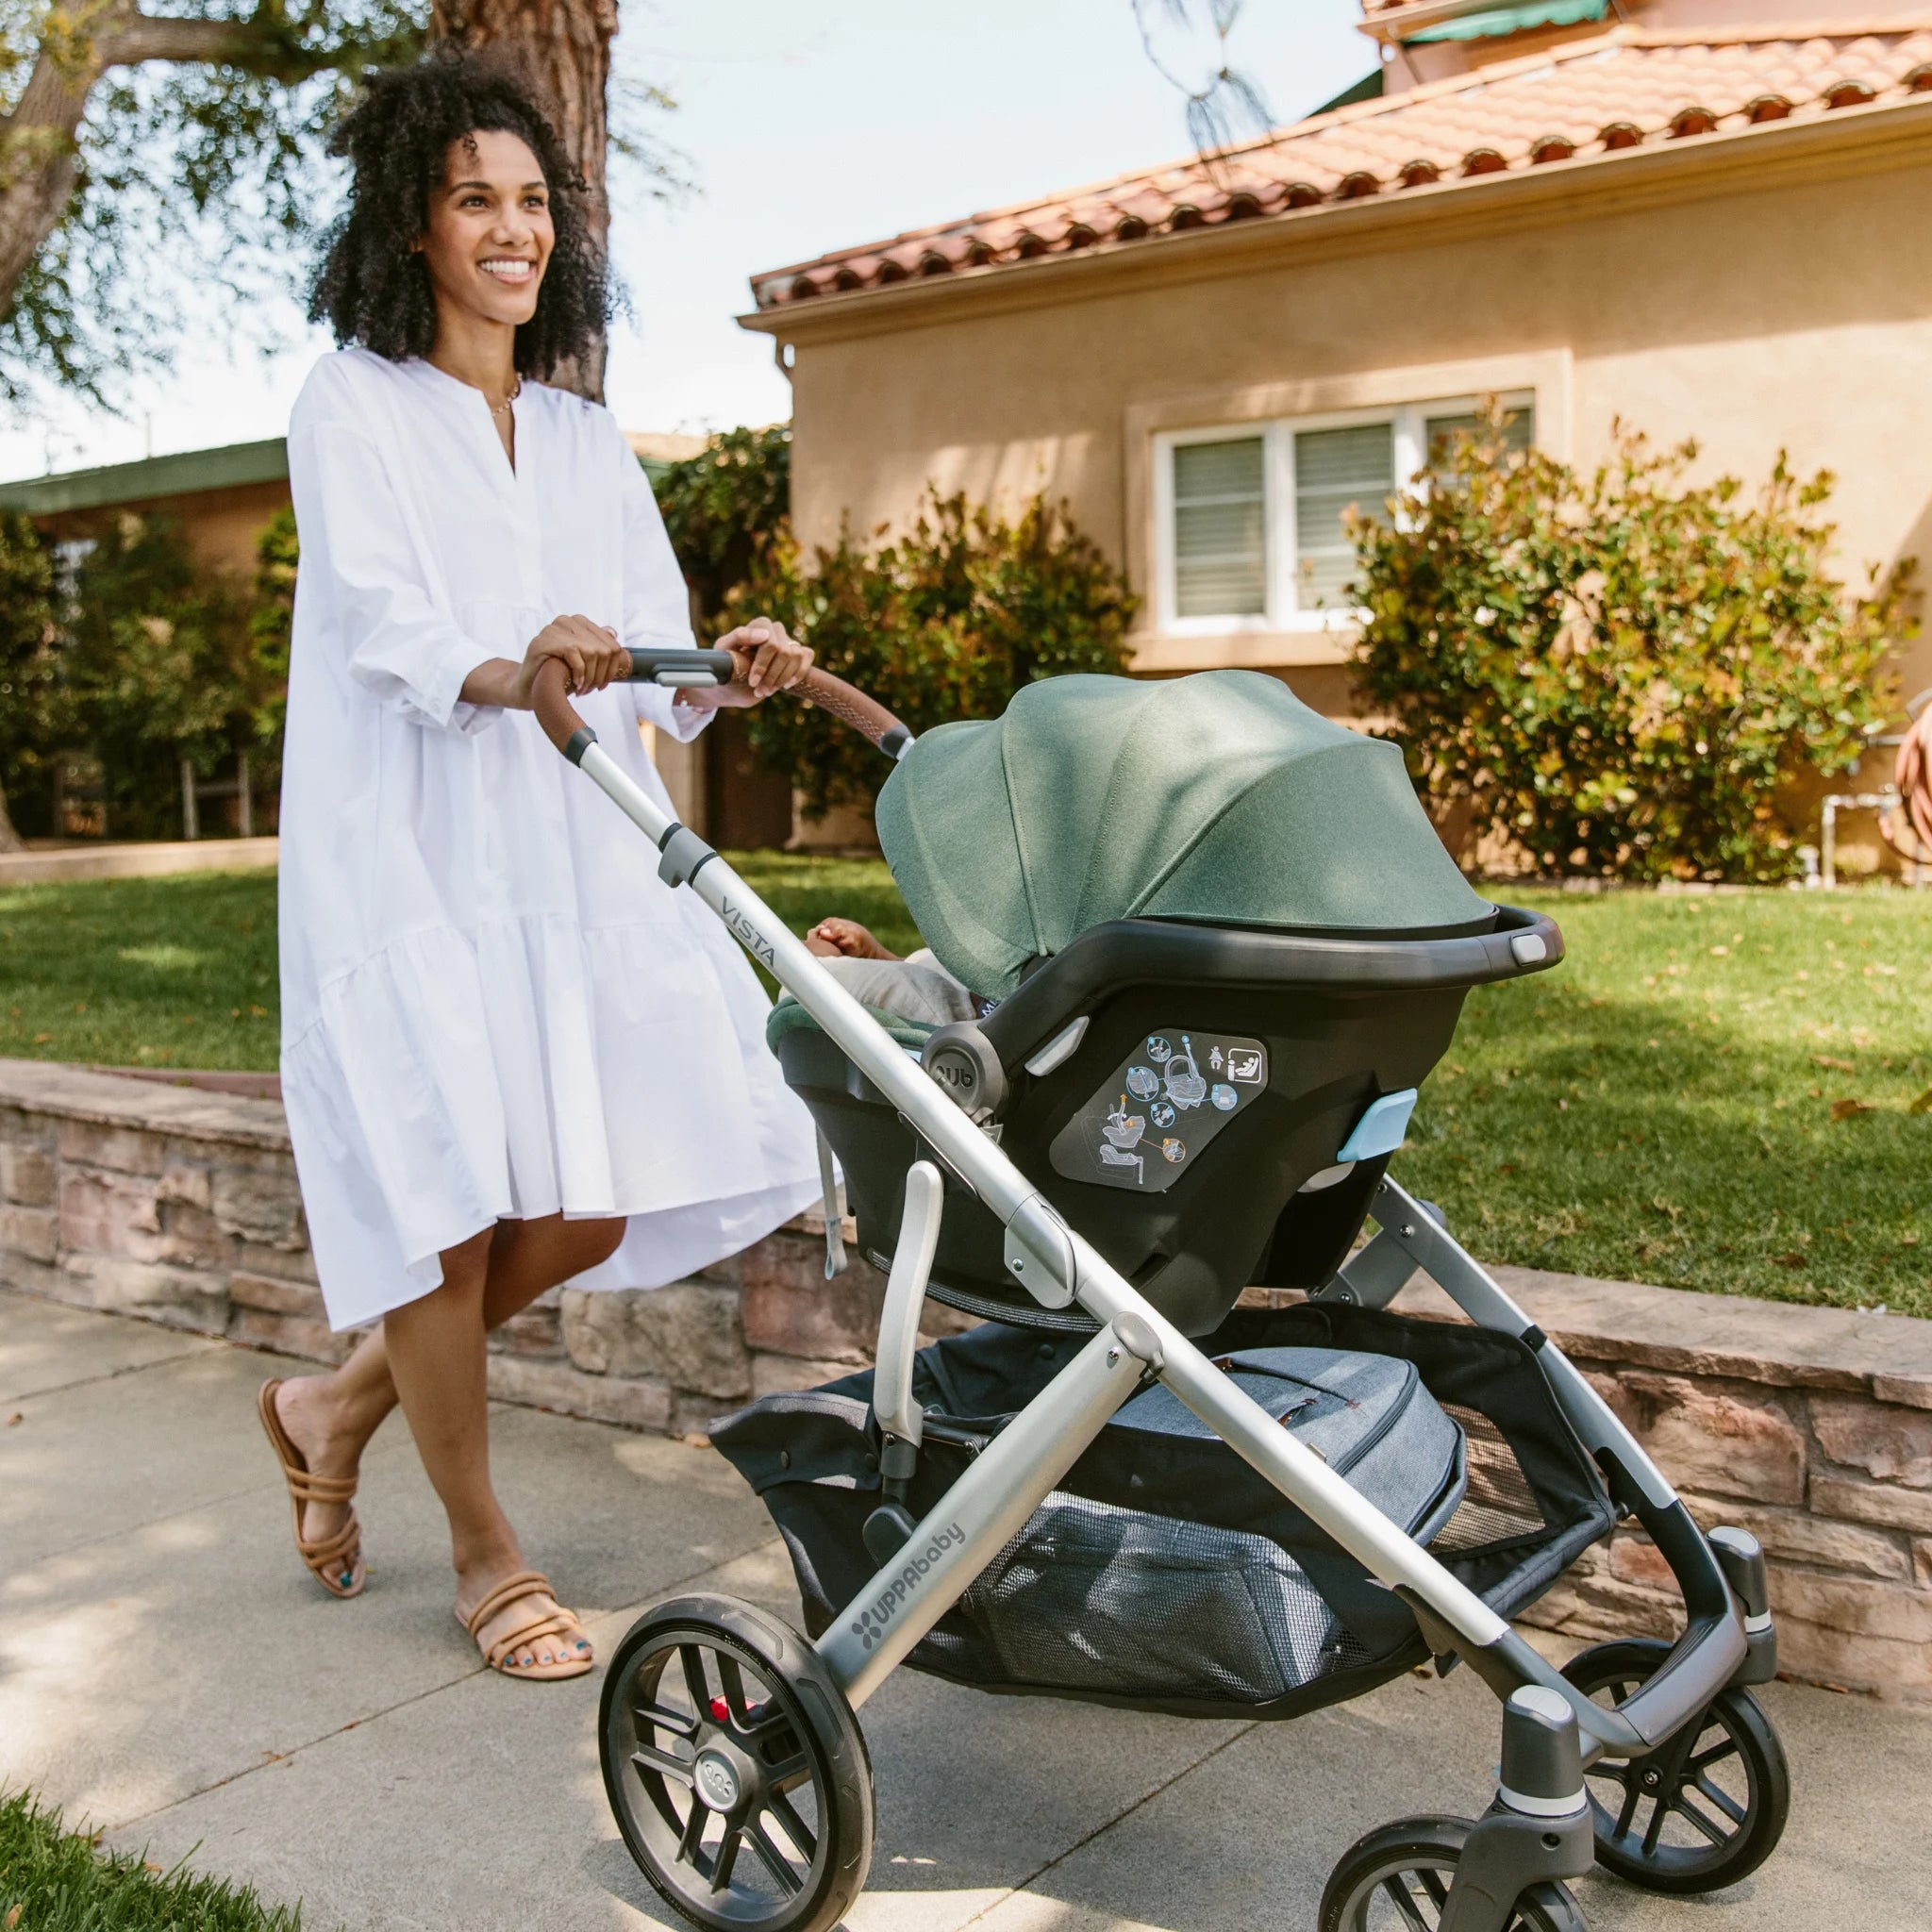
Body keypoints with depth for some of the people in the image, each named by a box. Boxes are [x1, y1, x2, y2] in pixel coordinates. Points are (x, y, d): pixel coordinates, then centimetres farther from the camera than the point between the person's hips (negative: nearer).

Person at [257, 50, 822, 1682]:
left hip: (576, 856, 5)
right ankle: (487, 1554, 13)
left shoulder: (589, 443, 19)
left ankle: (345, 1403, 25)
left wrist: (717, 683, -15)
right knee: (444, 1182, -6)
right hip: (406, 855, -5)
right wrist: (505, 674, -36)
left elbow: (644, 671, 8)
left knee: (599, 1199, 0)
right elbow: (379, 616, -15)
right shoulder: (354, 411, 3)